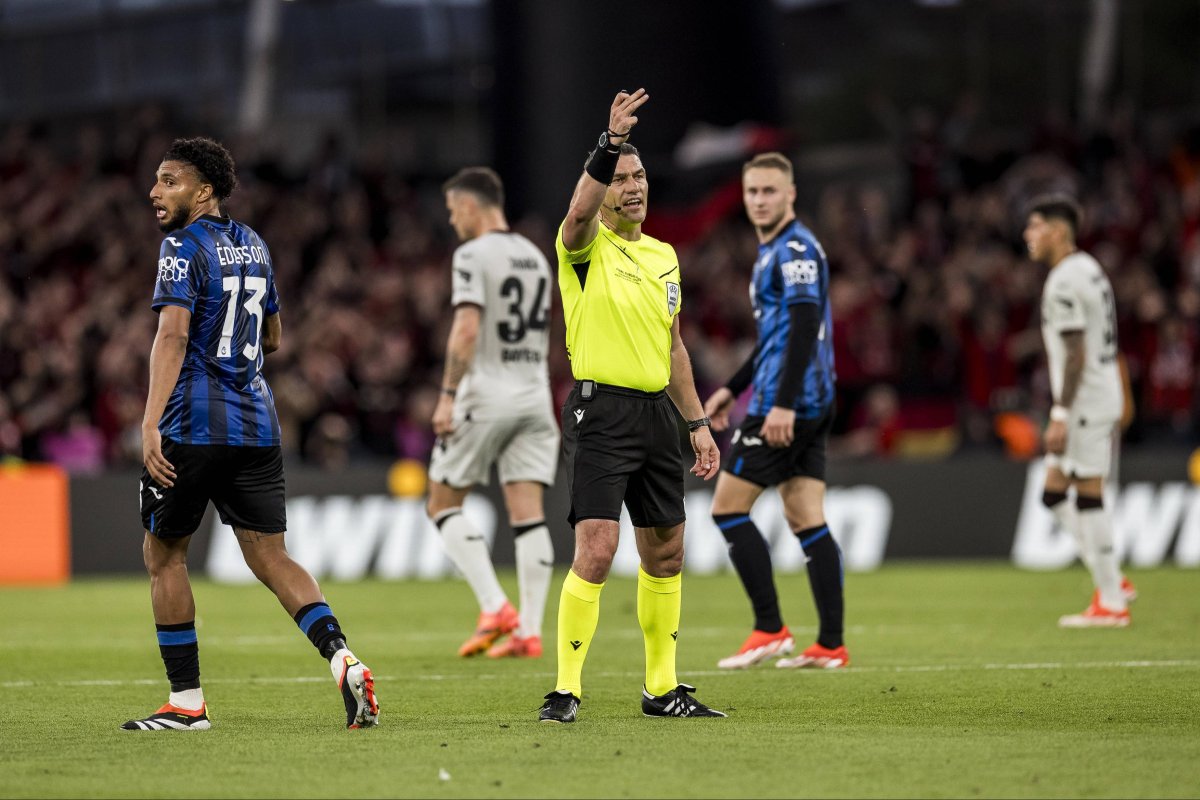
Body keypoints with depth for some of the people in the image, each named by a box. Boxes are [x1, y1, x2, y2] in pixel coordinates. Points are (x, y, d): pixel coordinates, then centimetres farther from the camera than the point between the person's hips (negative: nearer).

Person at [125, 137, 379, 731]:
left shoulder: (184, 248, -9)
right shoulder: (253, 246, 14)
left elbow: (173, 334, -22)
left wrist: (150, 423, -29)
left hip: (192, 429, -7)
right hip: (257, 426, 7)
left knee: (162, 554, 9)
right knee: (270, 556, 6)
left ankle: (187, 702, 9)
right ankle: (343, 660, -16)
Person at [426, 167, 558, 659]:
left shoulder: (474, 255, -9)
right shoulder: (535, 257, 15)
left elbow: (466, 329, -19)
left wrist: (448, 395, -18)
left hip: (485, 396, -7)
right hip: (535, 396, 7)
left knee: (443, 504, 5)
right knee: (528, 516, 2)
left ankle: (495, 608, -8)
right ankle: (529, 631, -4)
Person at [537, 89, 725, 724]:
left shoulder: (664, 256, 16)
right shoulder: (586, 247, -5)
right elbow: (578, 213, -31)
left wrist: (697, 423, 20)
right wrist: (611, 141, -40)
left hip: (656, 411, 7)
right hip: (601, 412, -7)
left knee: (665, 554, 11)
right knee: (596, 551, -16)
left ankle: (662, 689, 22)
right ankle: (566, 690, -12)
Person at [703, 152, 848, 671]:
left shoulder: (796, 249, -11)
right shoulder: (774, 251, 20)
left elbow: (803, 329, -21)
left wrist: (783, 403, -26)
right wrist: (733, 388, 29)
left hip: (787, 403, -10)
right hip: (814, 404, 10)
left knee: (728, 508, -5)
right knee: (807, 521, 6)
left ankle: (770, 629, -6)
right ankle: (831, 644, 2)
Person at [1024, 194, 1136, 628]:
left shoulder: (1065, 282, -16)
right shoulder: (1089, 269, 15)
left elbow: (1077, 355, -21)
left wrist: (1061, 415, -21)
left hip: (1086, 401, -10)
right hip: (1105, 394, 10)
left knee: (1089, 496, -5)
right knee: (1054, 492, 13)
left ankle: (1111, 604, -1)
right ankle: (1112, 581, 13)